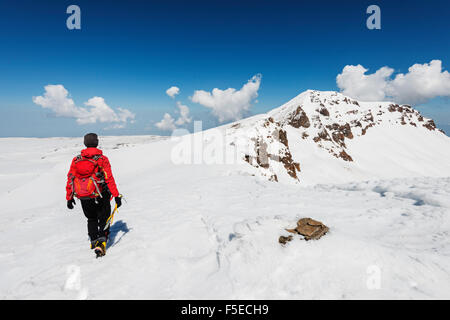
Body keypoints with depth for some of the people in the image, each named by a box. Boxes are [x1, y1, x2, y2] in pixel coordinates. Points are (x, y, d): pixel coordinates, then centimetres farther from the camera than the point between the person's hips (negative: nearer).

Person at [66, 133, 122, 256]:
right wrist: (117, 196, -9)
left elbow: (70, 180, 4)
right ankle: (101, 240, -4)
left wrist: (69, 198, 13)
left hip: (84, 198, 3)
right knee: (103, 219, 13)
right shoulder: (102, 159, -9)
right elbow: (109, 179, -13)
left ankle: (93, 241, 24)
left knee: (91, 219, 24)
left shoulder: (76, 160, 2)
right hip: (100, 197, -3)